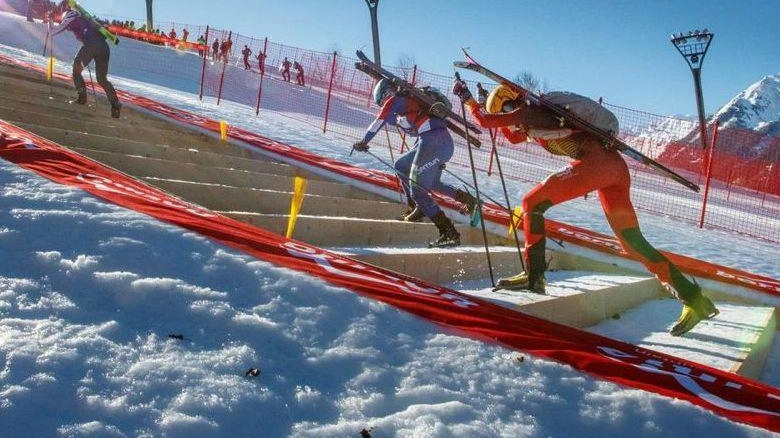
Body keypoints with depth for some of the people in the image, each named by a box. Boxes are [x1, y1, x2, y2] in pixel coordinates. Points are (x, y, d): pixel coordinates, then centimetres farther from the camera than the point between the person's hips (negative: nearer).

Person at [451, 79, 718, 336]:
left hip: (594, 161, -9)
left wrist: (467, 99, 21)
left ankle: (534, 275, -4)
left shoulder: (527, 112, 5)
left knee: (532, 202, 0)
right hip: (616, 164, 9)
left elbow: (486, 121, 5)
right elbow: (513, 136, 46)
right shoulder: (537, 115, 29)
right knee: (634, 243, 6)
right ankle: (692, 298, 2)